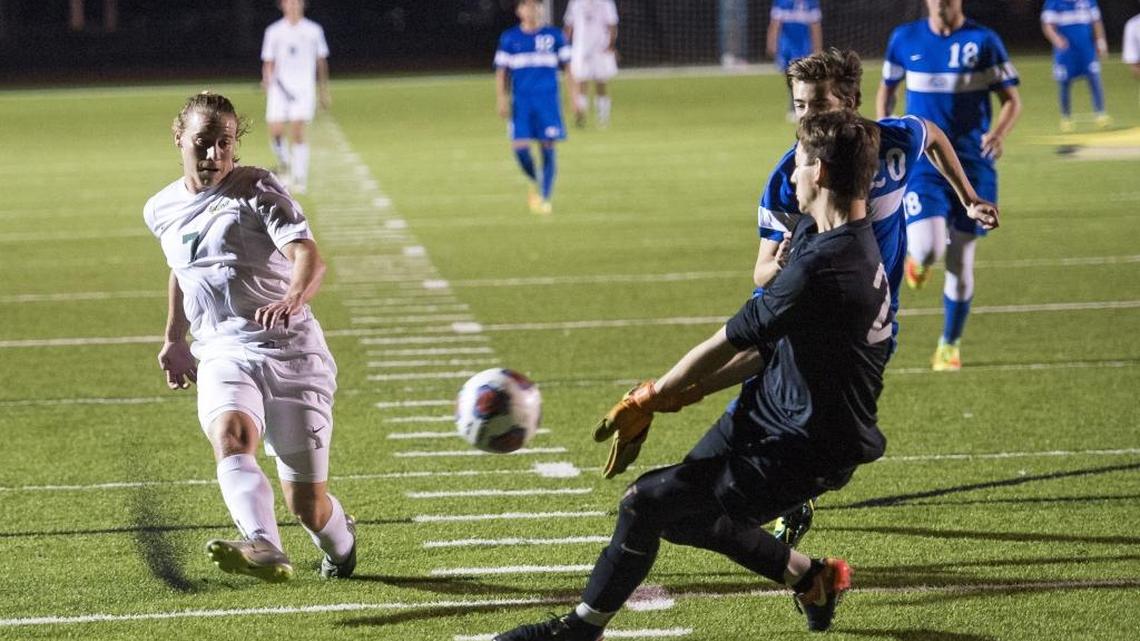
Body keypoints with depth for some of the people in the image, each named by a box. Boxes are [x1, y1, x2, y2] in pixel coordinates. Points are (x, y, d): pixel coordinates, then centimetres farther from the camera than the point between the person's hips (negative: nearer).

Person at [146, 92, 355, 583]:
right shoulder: (162, 210, 11)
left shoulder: (258, 190, -6)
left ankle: (341, 543, 34)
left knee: (306, 503, -2)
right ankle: (265, 551, -53)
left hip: (291, 350, -4)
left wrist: (293, 298, -43)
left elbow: (308, 255, -22)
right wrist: (175, 338, 37)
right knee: (229, 437, -32)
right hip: (222, 354, 4)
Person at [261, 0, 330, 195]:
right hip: (280, 88, 1)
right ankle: (284, 162, 21)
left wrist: (324, 91, 15)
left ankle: (300, 178, -6)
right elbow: (268, 62, 9)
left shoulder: (313, 31, 7)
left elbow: (321, 62, 14)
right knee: (275, 131, -9)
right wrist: (268, 79, -11)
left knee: (298, 133, -12)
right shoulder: (274, 31, 8)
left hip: (304, 88, -1)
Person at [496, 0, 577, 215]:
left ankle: (545, 198, 3)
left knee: (547, 147, -5)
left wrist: (574, 96, 3)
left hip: (548, 100, 0)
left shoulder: (554, 36, 6)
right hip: (521, 100, 0)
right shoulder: (509, 38, 6)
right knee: (520, 147, -10)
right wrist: (502, 99, -3)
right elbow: (501, 72, 8)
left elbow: (566, 67, 10)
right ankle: (535, 183, 19)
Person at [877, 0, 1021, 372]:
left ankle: (950, 345, 23)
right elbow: (887, 90, 19)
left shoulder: (983, 42, -4)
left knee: (960, 260, 4)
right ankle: (917, 257, 19)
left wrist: (999, 134, -21)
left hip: (972, 164, 0)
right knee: (928, 249, -21)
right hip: (922, 162, 0)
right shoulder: (905, 39, 3)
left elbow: (1011, 100, 0)